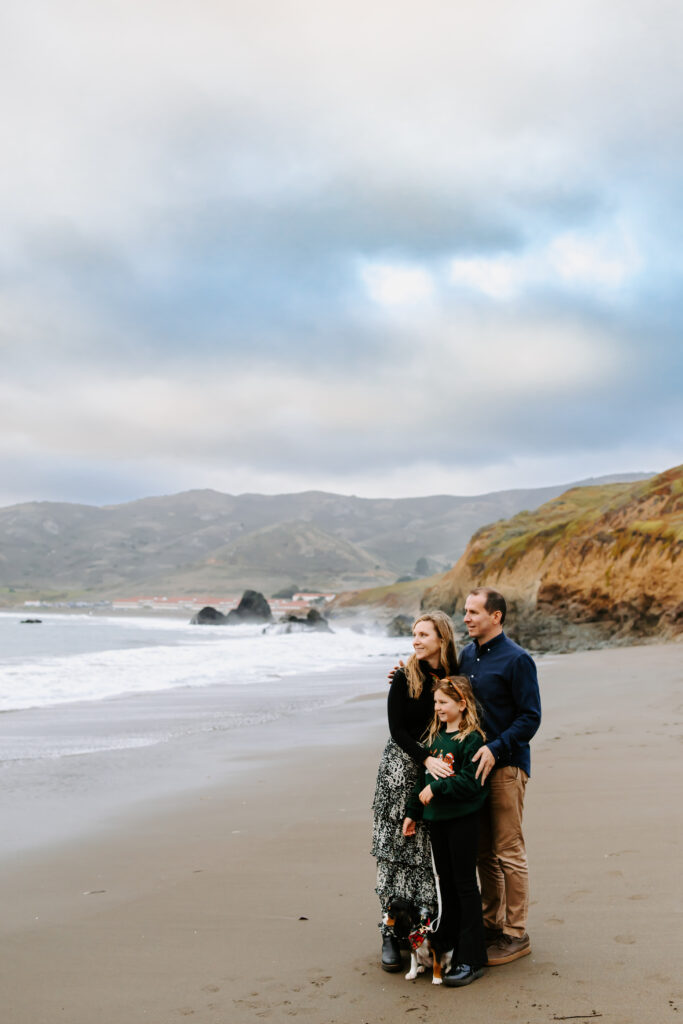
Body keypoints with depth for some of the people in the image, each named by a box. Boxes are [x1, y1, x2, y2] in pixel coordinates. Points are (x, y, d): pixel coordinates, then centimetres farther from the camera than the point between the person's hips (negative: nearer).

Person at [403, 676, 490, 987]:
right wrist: (412, 812, 16)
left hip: (462, 818, -7)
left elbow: (471, 782, -21)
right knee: (446, 882, 16)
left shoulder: (472, 738, -12)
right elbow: (423, 777, 17)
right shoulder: (434, 736, 12)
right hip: (436, 818, 7)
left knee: (465, 885, -2)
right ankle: (447, 942, 28)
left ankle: (471, 960, 3)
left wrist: (436, 789, -20)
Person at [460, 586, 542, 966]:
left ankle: (516, 935, 9)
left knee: (509, 852, -1)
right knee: (484, 852, 14)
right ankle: (492, 923, 27)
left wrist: (495, 749, -23)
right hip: (474, 764, 7)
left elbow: (531, 717, -13)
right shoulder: (467, 656, 11)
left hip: (506, 766, -7)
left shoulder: (517, 660, -11)